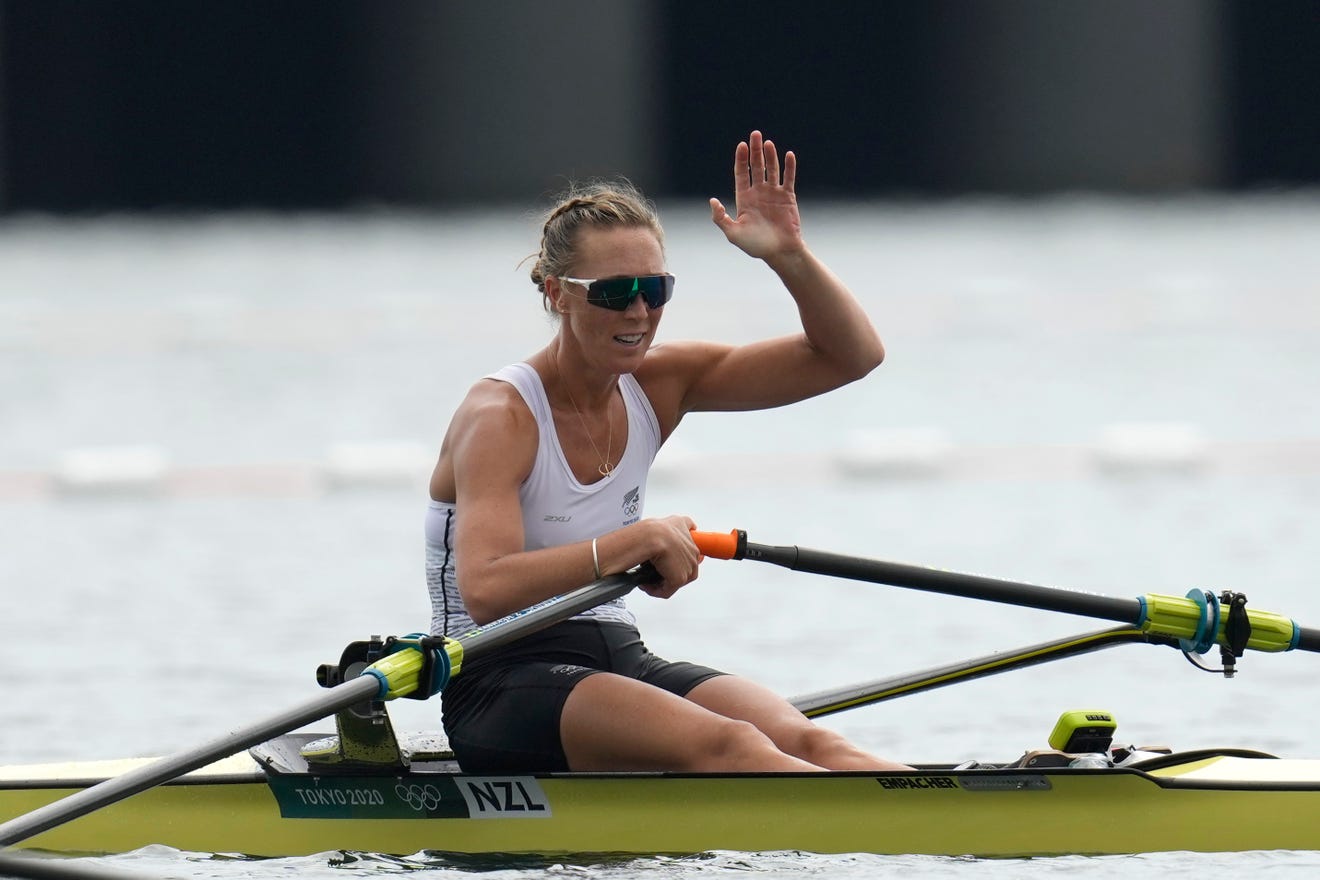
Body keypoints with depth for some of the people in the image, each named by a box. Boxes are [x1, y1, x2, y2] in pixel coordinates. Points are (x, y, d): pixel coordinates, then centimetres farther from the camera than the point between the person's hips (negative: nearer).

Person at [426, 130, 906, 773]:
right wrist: (639, 540, -30)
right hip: (501, 686, -7)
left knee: (803, 741, -24)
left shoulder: (656, 386, 8)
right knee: (728, 745, -33)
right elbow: (484, 592, -27)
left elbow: (851, 354, 8)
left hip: (616, 661, 7)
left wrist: (788, 257, -9)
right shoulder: (500, 417, -12)